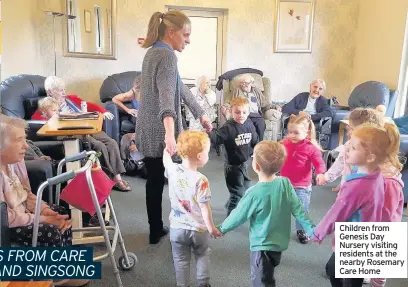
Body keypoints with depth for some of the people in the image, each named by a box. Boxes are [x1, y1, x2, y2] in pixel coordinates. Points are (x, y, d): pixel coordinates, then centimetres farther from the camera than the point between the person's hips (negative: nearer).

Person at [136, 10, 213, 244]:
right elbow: (167, 95, -34)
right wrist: (170, 133, -49)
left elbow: (179, 87, 21)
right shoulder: (167, 55, -15)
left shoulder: (154, 51, 15)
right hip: (161, 133, -9)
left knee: (155, 181, 16)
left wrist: (201, 114, 28)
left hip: (149, 132, 9)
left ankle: (156, 231, 29)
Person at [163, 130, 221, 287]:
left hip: (177, 227, 3)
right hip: (198, 228, -3)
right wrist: (211, 228, -9)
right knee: (202, 255, 24)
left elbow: (166, 158, 12)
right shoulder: (201, 180, -25)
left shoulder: (173, 170, -11)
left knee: (181, 260, 19)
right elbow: (204, 208, -21)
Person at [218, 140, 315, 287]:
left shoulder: (254, 193, -25)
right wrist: (311, 230, 4)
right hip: (280, 242, 6)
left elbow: (238, 215, -13)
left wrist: (222, 228, 3)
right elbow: (298, 209, -6)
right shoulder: (286, 183, -12)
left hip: (262, 246, -6)